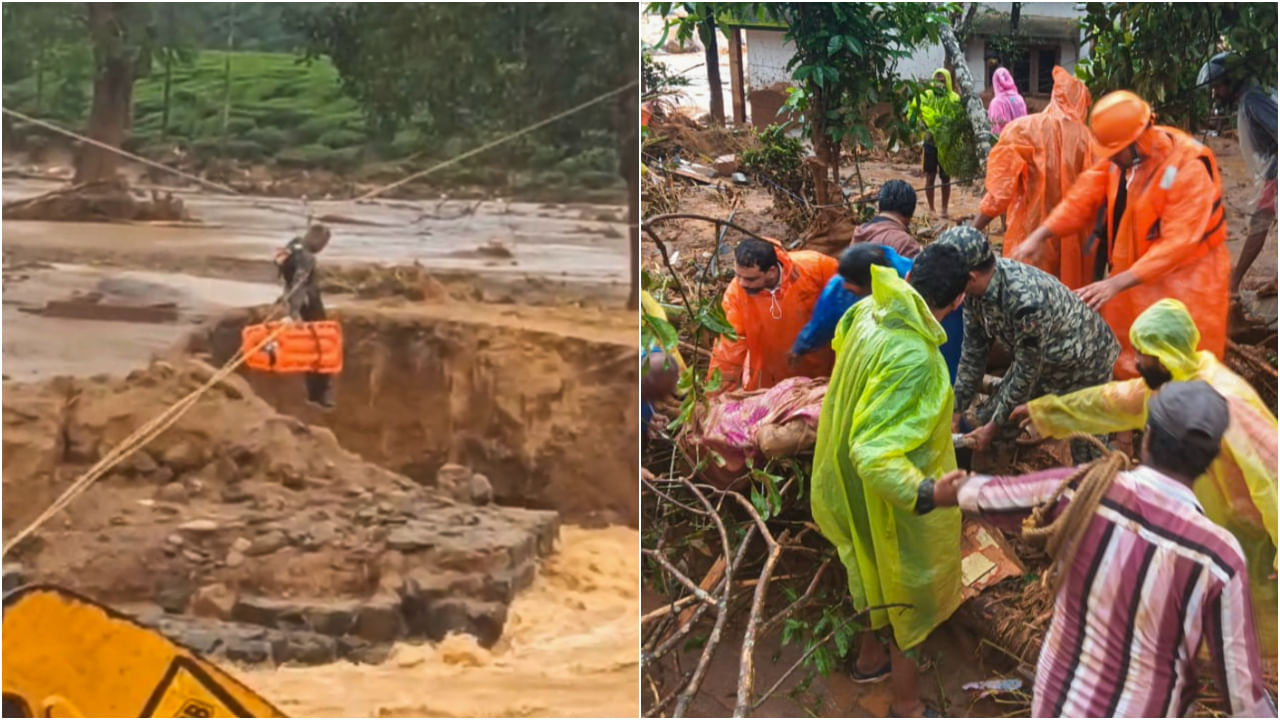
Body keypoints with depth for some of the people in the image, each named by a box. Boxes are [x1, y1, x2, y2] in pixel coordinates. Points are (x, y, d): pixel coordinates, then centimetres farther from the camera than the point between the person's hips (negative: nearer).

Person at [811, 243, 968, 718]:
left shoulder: (870, 313, -13)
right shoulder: (912, 358, -39)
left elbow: (841, 341, 15)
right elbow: (874, 454, -41)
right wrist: (925, 493, -55)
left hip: (866, 490, 8)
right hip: (896, 502, -8)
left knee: (880, 573, 32)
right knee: (911, 592, 15)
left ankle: (870, 657, 55)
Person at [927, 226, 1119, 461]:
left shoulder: (1026, 300, -40)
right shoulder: (975, 289, -17)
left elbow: (1027, 371, -29)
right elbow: (973, 352, -5)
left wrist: (994, 427, -18)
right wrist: (956, 411, -2)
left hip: (1083, 365, -8)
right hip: (1035, 361, 8)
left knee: (1086, 454, -2)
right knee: (987, 419, 8)